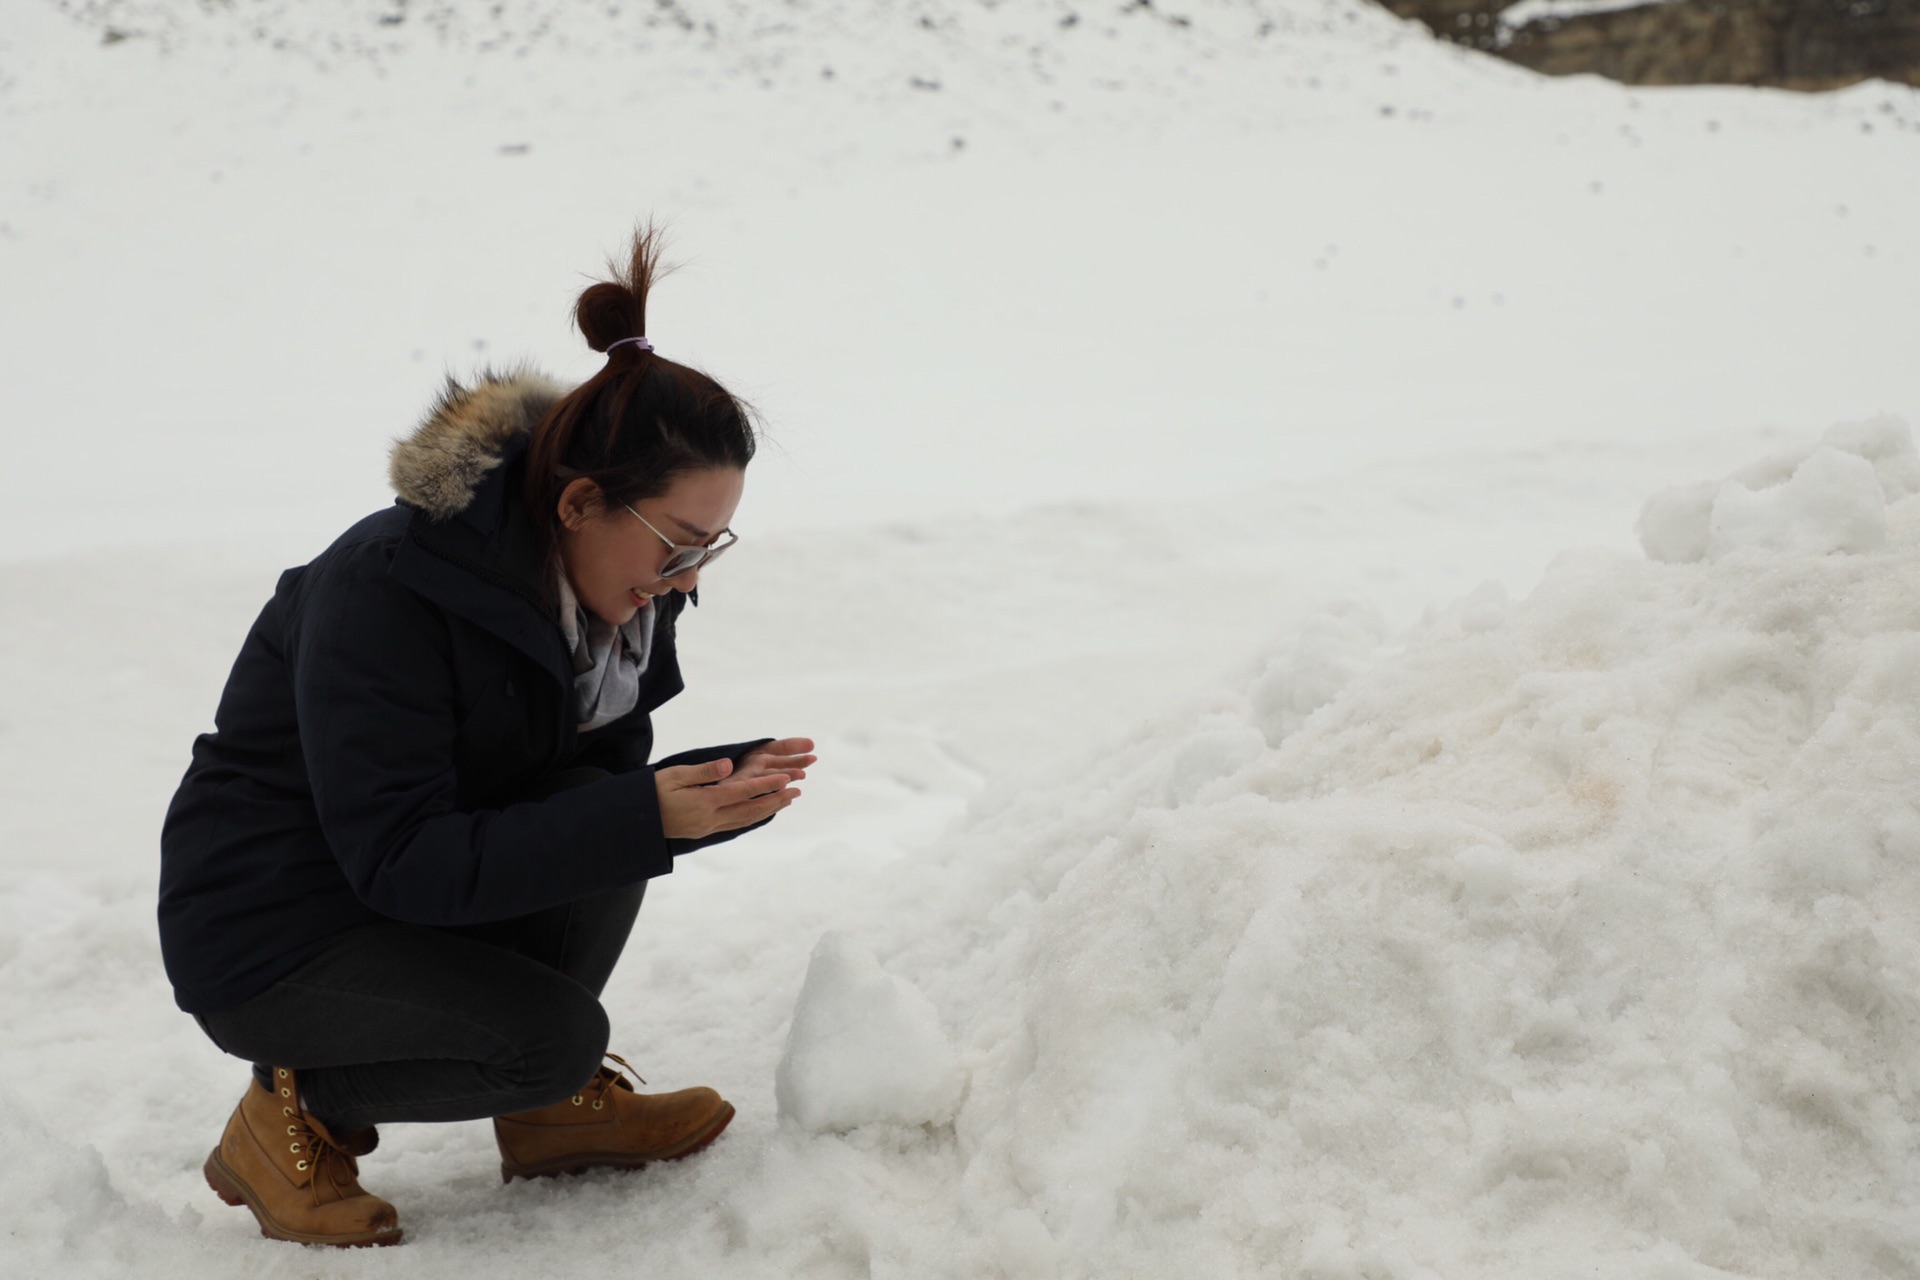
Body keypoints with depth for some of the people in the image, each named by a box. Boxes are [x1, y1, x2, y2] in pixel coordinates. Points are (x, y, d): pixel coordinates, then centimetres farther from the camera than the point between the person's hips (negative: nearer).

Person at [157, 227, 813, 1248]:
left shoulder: (613, 589, -5)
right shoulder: (385, 588, -28)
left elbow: (606, 789, 2)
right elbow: (400, 859, -29)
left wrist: (723, 790, -20)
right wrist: (642, 817, -35)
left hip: (426, 885, 7)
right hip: (269, 934, -7)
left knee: (596, 809, -17)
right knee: (559, 1034, -24)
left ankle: (550, 1105, 2)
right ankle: (299, 1111, -1)